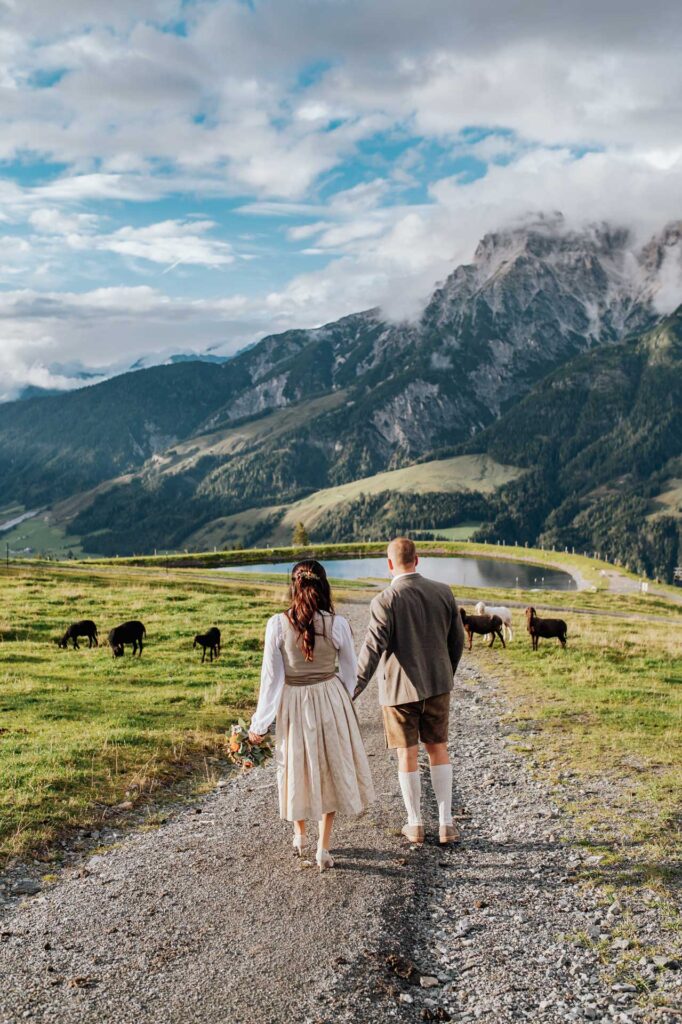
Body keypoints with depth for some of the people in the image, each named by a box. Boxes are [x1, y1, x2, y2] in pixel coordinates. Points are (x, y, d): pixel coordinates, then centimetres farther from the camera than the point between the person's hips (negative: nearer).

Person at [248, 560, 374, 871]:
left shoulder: (277, 625, -14)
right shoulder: (337, 624, -12)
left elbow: (271, 677, -12)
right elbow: (350, 671, 0)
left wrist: (259, 724, -3)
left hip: (293, 704, 0)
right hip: (331, 700, 0)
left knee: (298, 767, 21)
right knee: (331, 769, 17)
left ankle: (299, 835, 41)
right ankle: (324, 848, 19)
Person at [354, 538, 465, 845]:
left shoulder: (385, 601, -16)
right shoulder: (443, 593, -3)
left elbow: (373, 649, -21)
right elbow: (457, 639, 5)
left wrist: (353, 690, -19)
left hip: (400, 688, -3)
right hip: (437, 684, 3)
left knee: (407, 754, 10)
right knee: (438, 749, 15)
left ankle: (415, 824, 22)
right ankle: (446, 823, 15)